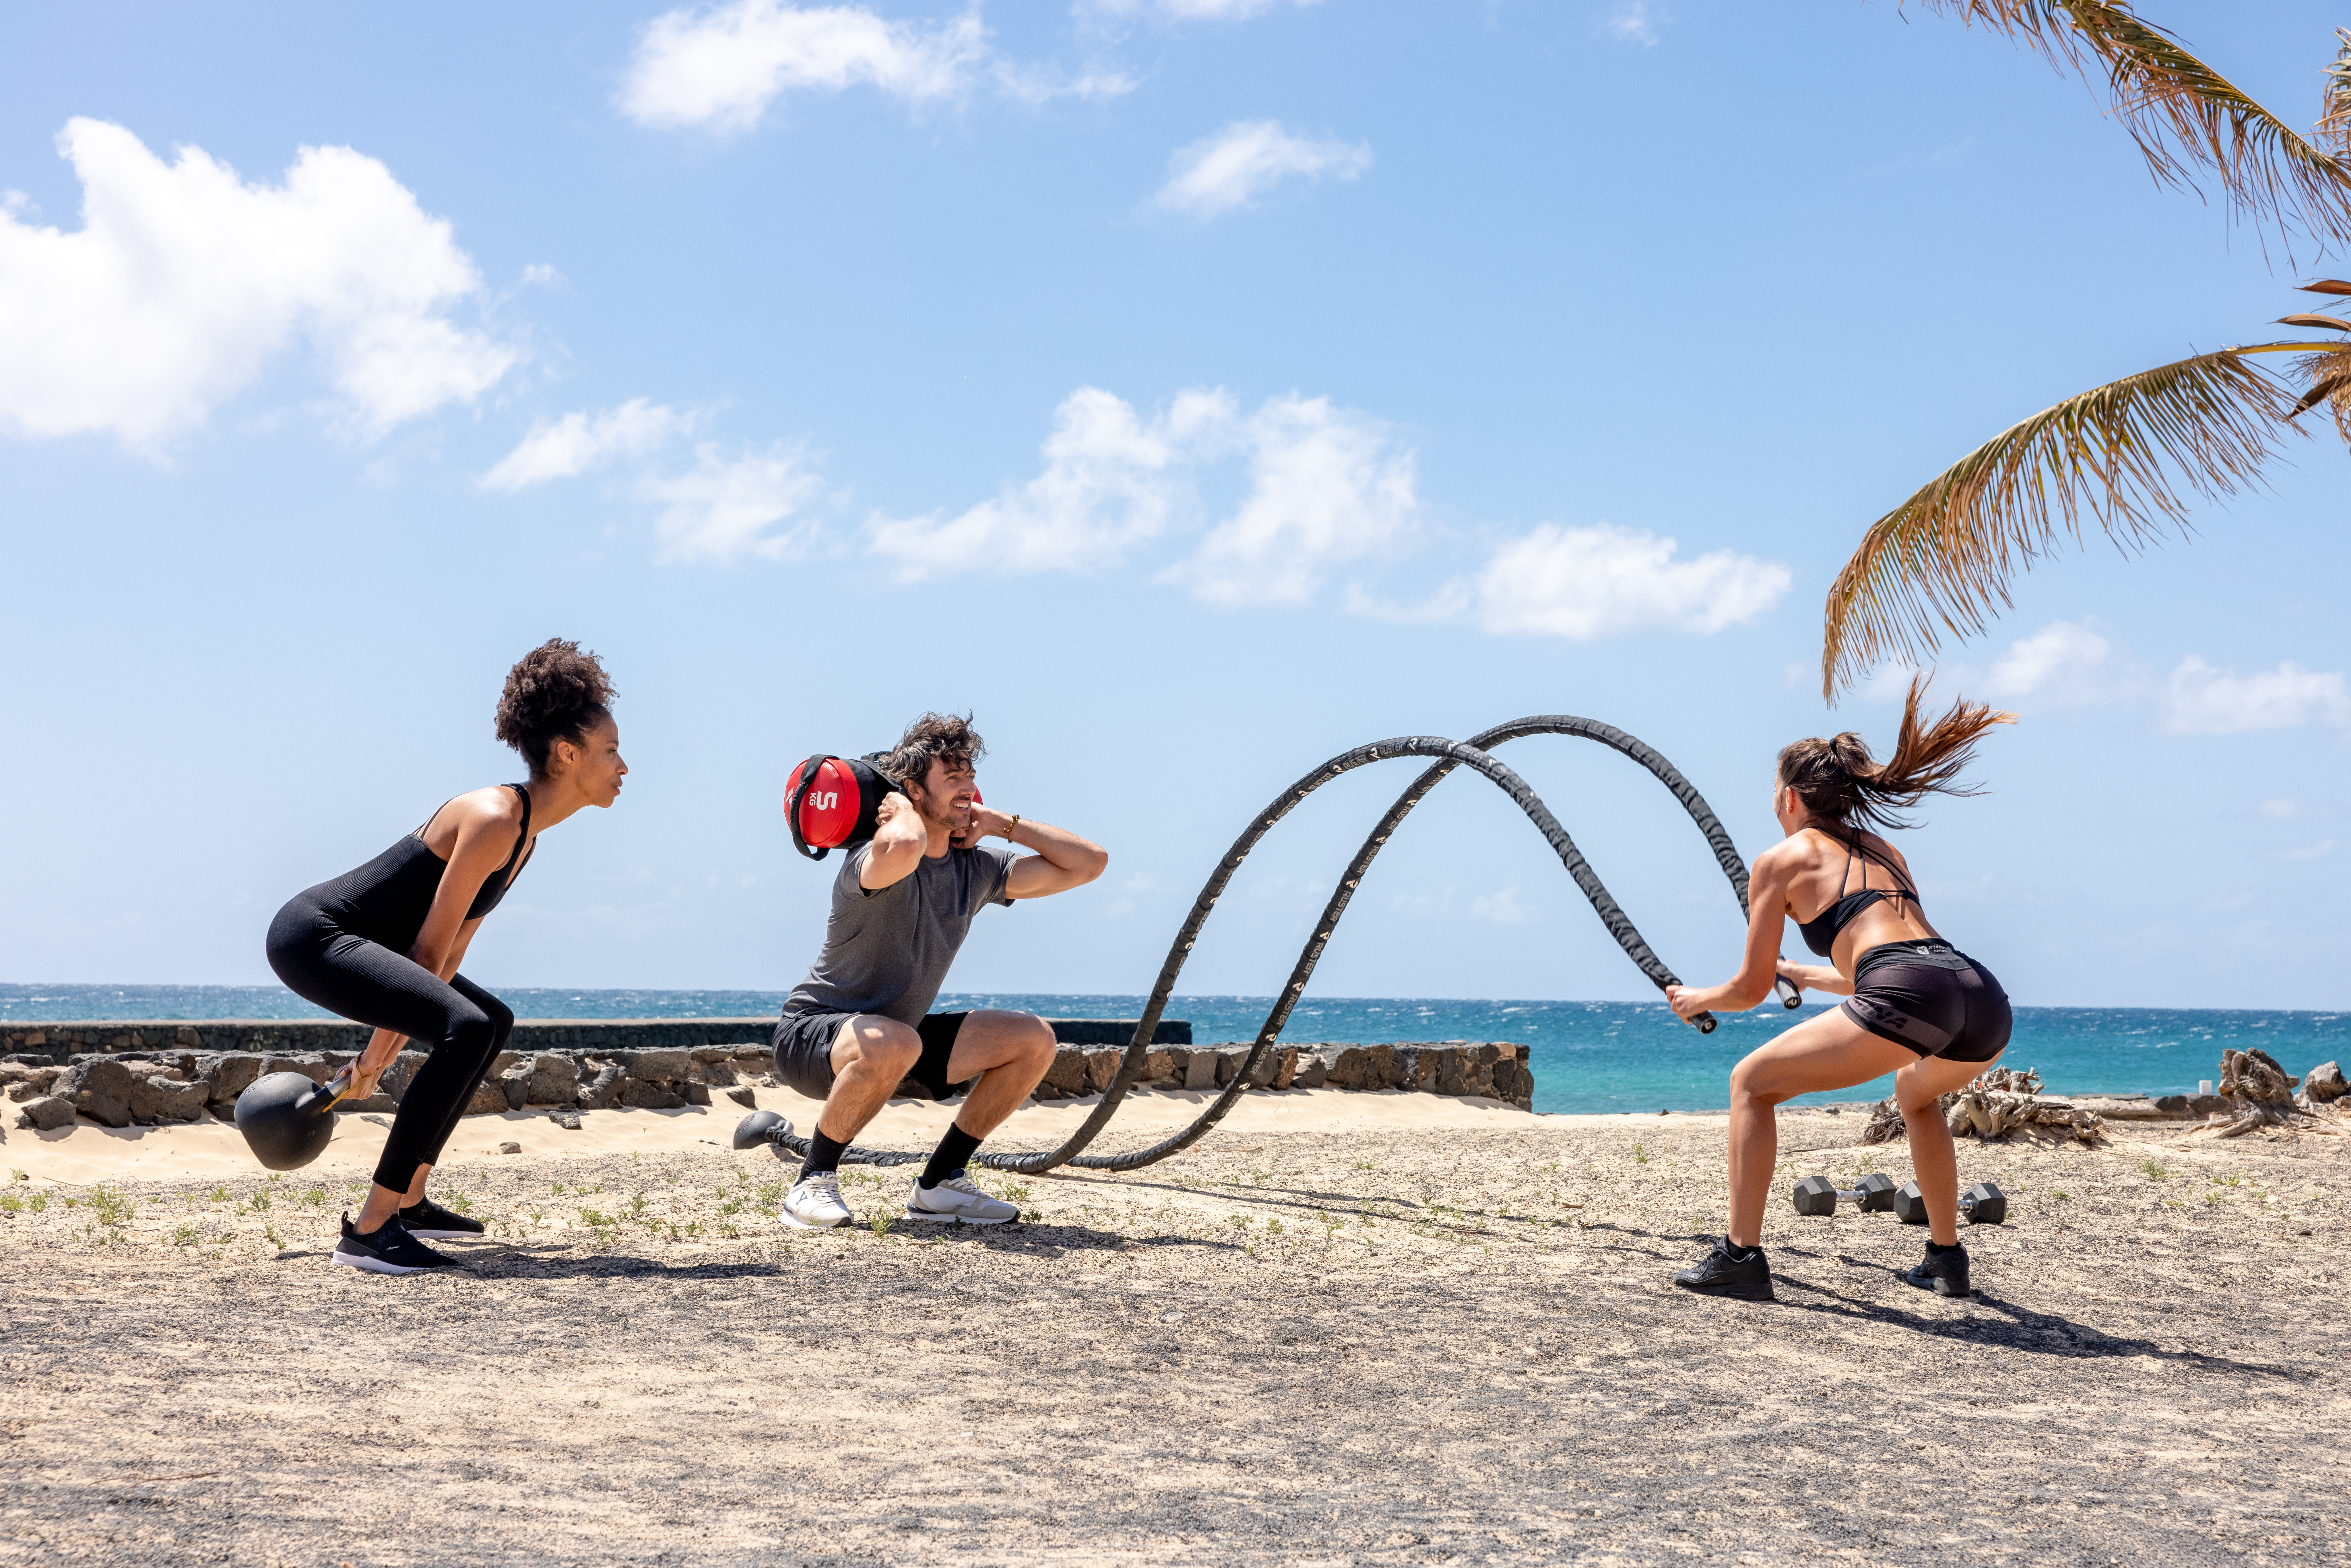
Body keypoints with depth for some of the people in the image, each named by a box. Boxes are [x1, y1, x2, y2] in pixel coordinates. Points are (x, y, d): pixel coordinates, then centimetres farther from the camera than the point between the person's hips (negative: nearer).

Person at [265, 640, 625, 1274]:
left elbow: (451, 950, 12)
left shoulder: (525, 833, 10)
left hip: (339, 939, 11)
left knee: (491, 1022, 23)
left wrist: (387, 1047, 12)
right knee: (466, 1028, -29)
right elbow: (431, 949, -18)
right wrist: (379, 1054, -12)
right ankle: (368, 1229, -23)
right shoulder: (494, 820, -20)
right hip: (312, 935, -11)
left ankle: (410, 1203, 25)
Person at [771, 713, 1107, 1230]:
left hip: (900, 1035, 7)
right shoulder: (877, 861, -23)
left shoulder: (977, 869, -1)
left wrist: (1004, 824, -5)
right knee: (894, 1044, -40)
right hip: (813, 1035, -7)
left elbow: (1090, 863, 2)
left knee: (1033, 1040, -3)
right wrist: (898, 809, -27)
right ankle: (814, 1183, -18)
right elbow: (906, 847, -51)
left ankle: (938, 1185, 5)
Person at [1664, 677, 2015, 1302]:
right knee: (1916, 1091, 39)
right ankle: (1946, 1259, 34)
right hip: (1985, 999, 7)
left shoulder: (1783, 859, 15)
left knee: (1751, 1082, 9)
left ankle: (1741, 1256, 0)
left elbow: (1753, 989, 18)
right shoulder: (1883, 852, 33)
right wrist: (1805, 975, 63)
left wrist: (1696, 999, 40)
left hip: (1908, 1000, -7)